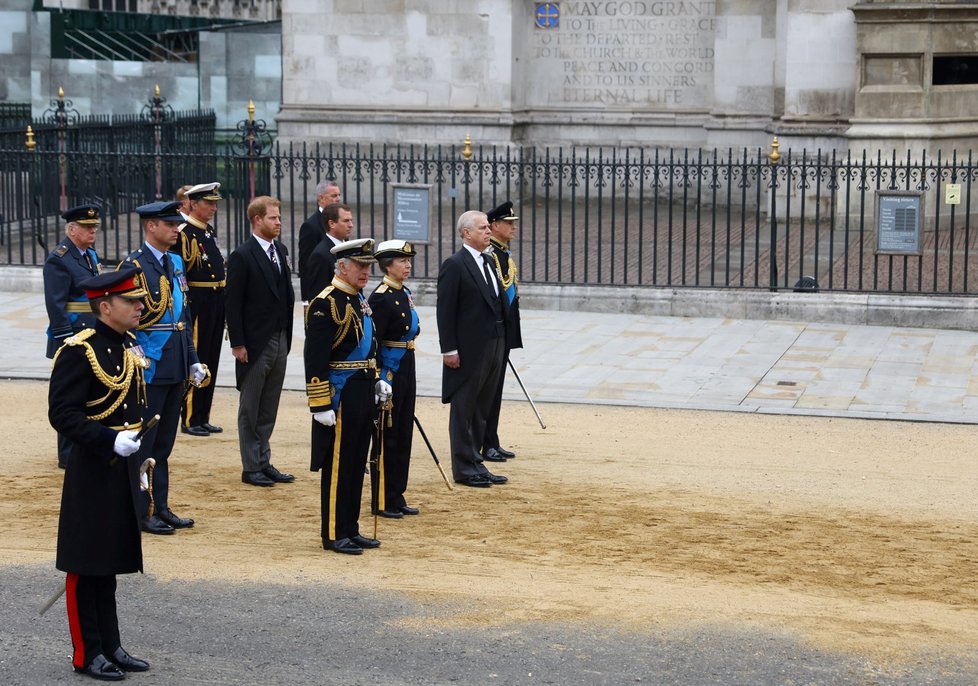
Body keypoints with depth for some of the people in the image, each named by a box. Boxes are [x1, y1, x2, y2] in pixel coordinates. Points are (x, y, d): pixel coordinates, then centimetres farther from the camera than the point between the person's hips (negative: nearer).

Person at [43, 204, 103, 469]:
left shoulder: (91, 255, 14)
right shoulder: (58, 259, -13)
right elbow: (55, 305, -18)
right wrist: (66, 341, -21)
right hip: (73, 340, -9)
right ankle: (69, 456, 5)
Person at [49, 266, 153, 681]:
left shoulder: (130, 348, 11)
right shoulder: (78, 351, -15)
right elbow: (61, 414, -19)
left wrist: (140, 461, 17)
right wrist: (110, 441, -26)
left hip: (124, 470, 8)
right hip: (92, 472, -8)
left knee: (112, 562, 15)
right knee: (87, 567, 1)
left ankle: (111, 646, 23)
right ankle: (87, 653, 10)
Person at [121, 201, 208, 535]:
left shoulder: (176, 262, 13)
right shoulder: (134, 265, -12)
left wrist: (192, 360, 14)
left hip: (175, 368, 8)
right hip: (150, 368, -8)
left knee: (164, 443, 14)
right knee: (144, 443, 1)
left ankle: (161, 508, 22)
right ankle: (140, 513, 8)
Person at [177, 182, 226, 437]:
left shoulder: (210, 232, 15)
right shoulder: (184, 234, -11)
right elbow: (178, 274, -15)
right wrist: (186, 308, -18)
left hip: (216, 303, 9)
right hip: (197, 304, -9)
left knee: (210, 362, 12)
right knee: (195, 362, -4)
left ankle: (203, 418, 19)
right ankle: (190, 421, 2)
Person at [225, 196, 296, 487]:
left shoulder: (281, 251, 10)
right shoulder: (242, 256, -11)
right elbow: (233, 304, -12)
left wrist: (287, 336, 10)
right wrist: (238, 344, -15)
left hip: (280, 342, 7)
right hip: (255, 344, -7)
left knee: (269, 409, 12)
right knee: (250, 409, 4)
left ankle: (264, 463, 19)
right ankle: (251, 468, 10)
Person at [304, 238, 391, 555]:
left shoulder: (360, 301, 14)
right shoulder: (326, 303, -15)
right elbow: (315, 359, -18)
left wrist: (377, 380, 16)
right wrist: (320, 406, -20)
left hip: (363, 394, 9)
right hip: (340, 396, -9)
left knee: (357, 464, 13)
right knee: (337, 465, -2)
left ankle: (351, 530, 20)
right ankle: (334, 535, 5)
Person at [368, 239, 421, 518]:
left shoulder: (405, 294, 12)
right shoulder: (381, 297, -15)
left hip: (406, 370, 9)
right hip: (389, 372, -9)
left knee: (404, 435, 12)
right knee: (387, 437, -1)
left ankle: (397, 497, 20)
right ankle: (383, 501, 8)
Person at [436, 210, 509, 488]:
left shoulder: (489, 262, 14)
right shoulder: (454, 266, -11)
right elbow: (445, 311, -13)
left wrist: (502, 344, 13)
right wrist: (449, 350, -17)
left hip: (494, 347, 8)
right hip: (468, 351, -8)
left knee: (481, 410, 13)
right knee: (464, 410, 1)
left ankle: (475, 464, 21)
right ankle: (464, 468, 7)